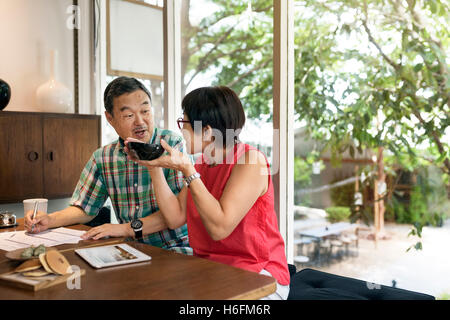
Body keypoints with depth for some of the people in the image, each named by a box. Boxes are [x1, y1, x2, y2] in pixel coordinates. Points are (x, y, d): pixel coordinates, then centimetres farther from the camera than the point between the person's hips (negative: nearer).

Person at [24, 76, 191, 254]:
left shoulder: (173, 145, -8)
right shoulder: (102, 158, 7)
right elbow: (83, 209, 16)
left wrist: (130, 228, -21)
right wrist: (49, 220, -3)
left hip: (175, 249, -4)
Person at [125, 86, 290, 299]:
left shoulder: (250, 160, -17)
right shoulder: (202, 164, 8)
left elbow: (219, 227, -24)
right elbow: (175, 218, 2)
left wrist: (186, 169, -23)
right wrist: (154, 167, -3)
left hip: (256, 277, -7)